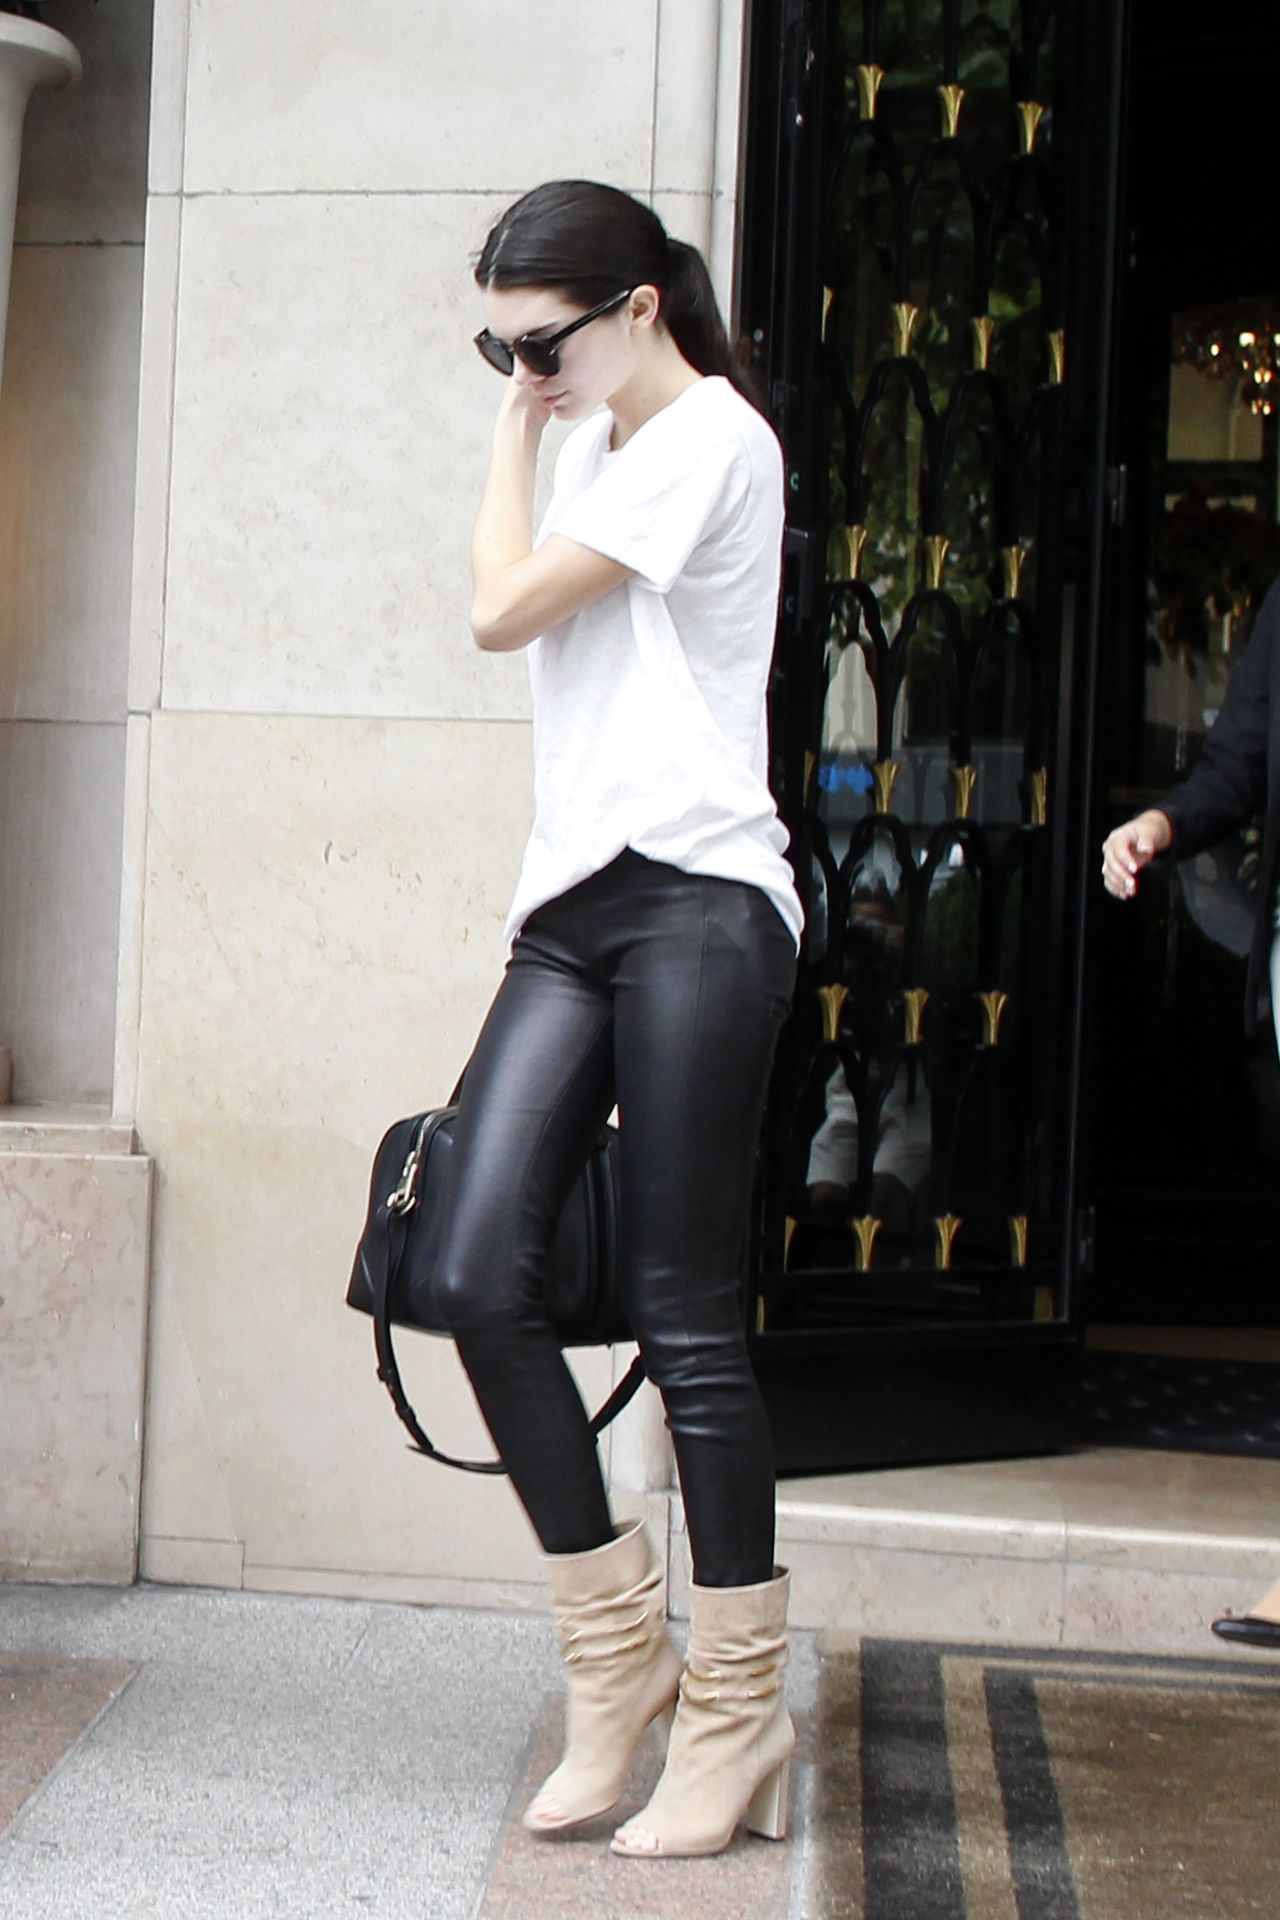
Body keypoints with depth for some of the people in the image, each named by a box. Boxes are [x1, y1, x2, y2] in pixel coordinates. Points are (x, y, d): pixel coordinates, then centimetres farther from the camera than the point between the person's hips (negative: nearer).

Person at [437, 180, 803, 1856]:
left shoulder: (708, 436, -5)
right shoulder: (594, 448, 22)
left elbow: (502, 611, -5)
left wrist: (518, 434, 4)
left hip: (693, 901, -8)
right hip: (572, 905, 8)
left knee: (686, 1317, -6)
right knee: (481, 1271, -6)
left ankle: (738, 1717, 5)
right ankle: (618, 1657, 7)